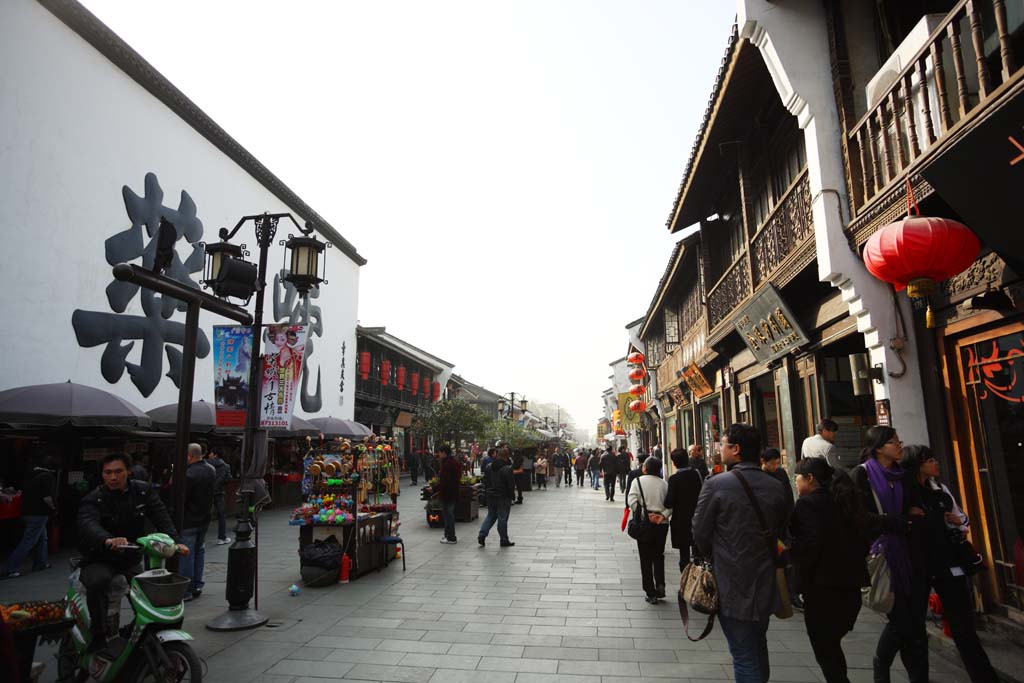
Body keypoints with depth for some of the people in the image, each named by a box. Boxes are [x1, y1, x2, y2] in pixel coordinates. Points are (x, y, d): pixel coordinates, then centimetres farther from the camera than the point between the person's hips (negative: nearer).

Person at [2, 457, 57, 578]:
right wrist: (53, 507, -4)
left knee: (42, 538, 19)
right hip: (38, 514, -9)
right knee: (28, 542, -5)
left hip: (28, 512, 9)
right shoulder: (48, 477, -13)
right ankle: (10, 569, -6)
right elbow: (47, 498, -21)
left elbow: (24, 494, 18)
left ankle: (42, 563, 25)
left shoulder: (33, 476, 12)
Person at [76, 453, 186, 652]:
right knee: (98, 581, -32)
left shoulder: (144, 492, -2)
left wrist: (175, 541, -30)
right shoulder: (93, 499, -10)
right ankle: (98, 636, -15)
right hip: (99, 560, -3)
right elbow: (88, 524, -31)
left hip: (131, 560, 3)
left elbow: (161, 518, -12)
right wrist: (108, 540, -52)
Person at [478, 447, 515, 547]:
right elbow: (511, 485, -14)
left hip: (491, 496, 5)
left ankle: (481, 535, 6)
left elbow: (485, 481, 9)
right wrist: (512, 495, 0)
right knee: (503, 518, 4)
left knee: (490, 516, 18)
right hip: (503, 497, -5)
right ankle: (504, 541, 14)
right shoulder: (507, 469, -18)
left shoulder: (488, 466, 1)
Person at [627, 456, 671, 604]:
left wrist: (645, 514, -13)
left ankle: (651, 593, 10)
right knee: (658, 556, 19)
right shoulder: (664, 484, 3)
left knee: (646, 559, 8)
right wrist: (663, 515, -12)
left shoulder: (638, 481, -5)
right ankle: (660, 586, 7)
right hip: (662, 524, 3)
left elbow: (631, 501, -15)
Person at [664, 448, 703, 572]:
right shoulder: (696, 474, -4)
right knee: (698, 551, 21)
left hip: (681, 521, -4)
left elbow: (669, 502, -19)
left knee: (684, 553, 4)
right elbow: (703, 494, 1)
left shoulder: (674, 479, -17)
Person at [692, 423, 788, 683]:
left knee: (744, 655, 6)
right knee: (758, 646, 25)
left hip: (732, 583, -5)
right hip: (765, 583, 6)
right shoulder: (776, 486, -3)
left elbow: (700, 532, -10)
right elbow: (781, 532, 6)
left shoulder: (716, 484, -18)